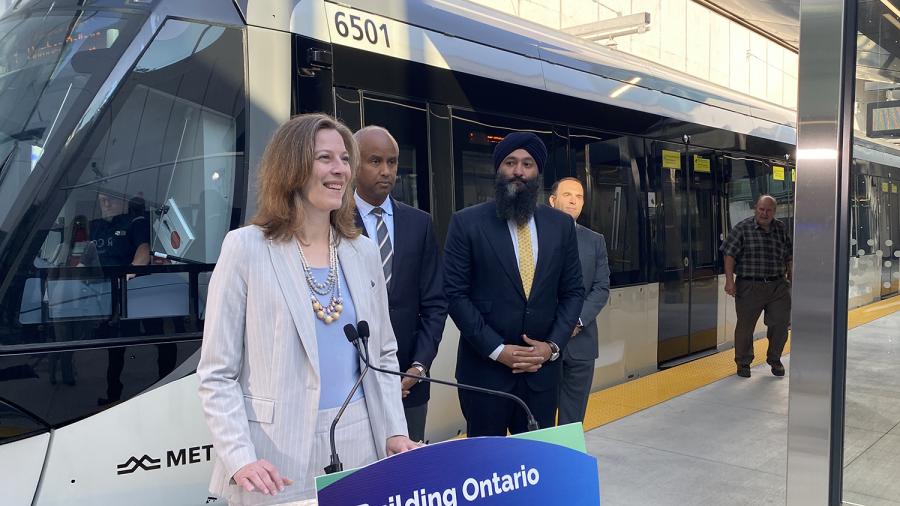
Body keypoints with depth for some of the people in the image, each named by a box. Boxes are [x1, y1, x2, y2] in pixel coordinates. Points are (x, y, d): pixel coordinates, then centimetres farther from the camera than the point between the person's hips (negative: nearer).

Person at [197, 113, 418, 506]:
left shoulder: (364, 252, 7)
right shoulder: (246, 248, -6)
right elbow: (217, 373, -6)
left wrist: (395, 431, 1)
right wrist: (239, 458, -18)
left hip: (357, 447, 4)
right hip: (276, 461, -4)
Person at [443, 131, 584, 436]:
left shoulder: (561, 225, 7)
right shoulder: (467, 222, -4)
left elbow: (573, 292, 9)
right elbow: (455, 294, -7)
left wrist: (553, 346, -5)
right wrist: (496, 349, -12)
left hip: (542, 368, 3)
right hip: (484, 367, -2)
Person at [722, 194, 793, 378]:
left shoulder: (782, 229, 10)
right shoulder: (742, 228, -4)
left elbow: (789, 257, 19)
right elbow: (730, 255, -8)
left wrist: (789, 278, 19)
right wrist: (729, 280, -14)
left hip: (778, 286, 4)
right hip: (749, 287, -3)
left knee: (781, 323, 5)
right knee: (745, 326, 4)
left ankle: (774, 360, 27)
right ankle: (743, 363, 22)